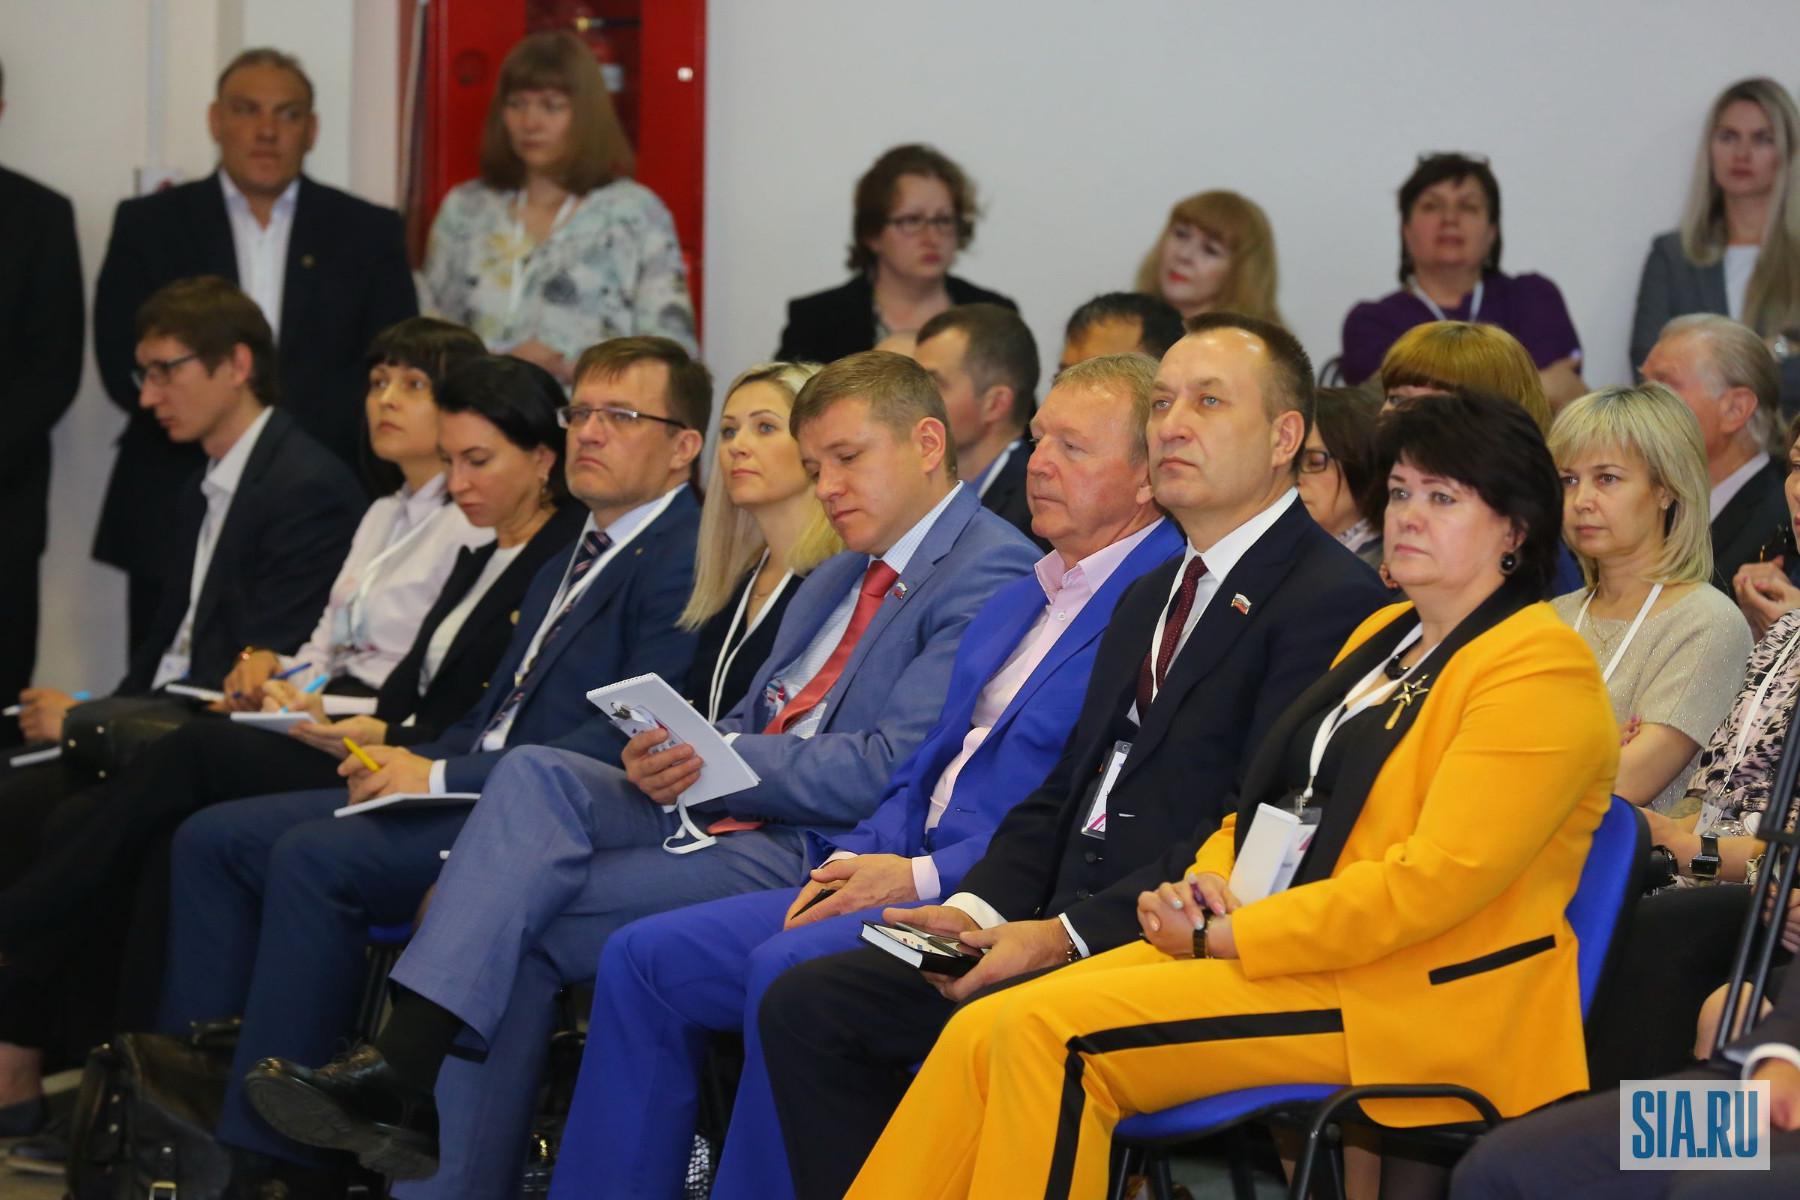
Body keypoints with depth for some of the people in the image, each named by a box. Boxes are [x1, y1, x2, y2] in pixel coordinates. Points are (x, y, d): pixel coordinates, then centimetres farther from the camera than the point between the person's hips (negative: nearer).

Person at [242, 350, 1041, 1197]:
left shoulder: (991, 576, -8)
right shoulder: (840, 578, 24)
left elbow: (890, 769, -17)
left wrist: (718, 763, -15)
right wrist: (671, 758, -2)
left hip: (813, 852, -8)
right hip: (725, 812, 8)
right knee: (538, 774, -17)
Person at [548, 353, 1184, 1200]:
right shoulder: (1018, 599, 23)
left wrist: (923, 876, -17)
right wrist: (859, 858, 5)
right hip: (906, 873, 10)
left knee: (788, 969, -32)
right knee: (643, 958, -2)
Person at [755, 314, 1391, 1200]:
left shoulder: (1331, 600, -8)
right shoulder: (1146, 601, 24)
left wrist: (1066, 934, -20)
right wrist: (978, 908, 1)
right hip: (1064, 935, 9)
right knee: (808, 1002, -5)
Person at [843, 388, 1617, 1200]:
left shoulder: (1541, 671, -8)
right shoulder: (1381, 635, 21)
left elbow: (1433, 881, -18)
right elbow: (1268, 803, 22)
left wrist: (1226, 936, -15)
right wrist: (1205, 888, -1)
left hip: (1412, 1000, -8)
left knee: (1051, 1033, -24)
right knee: (983, 1033, -12)